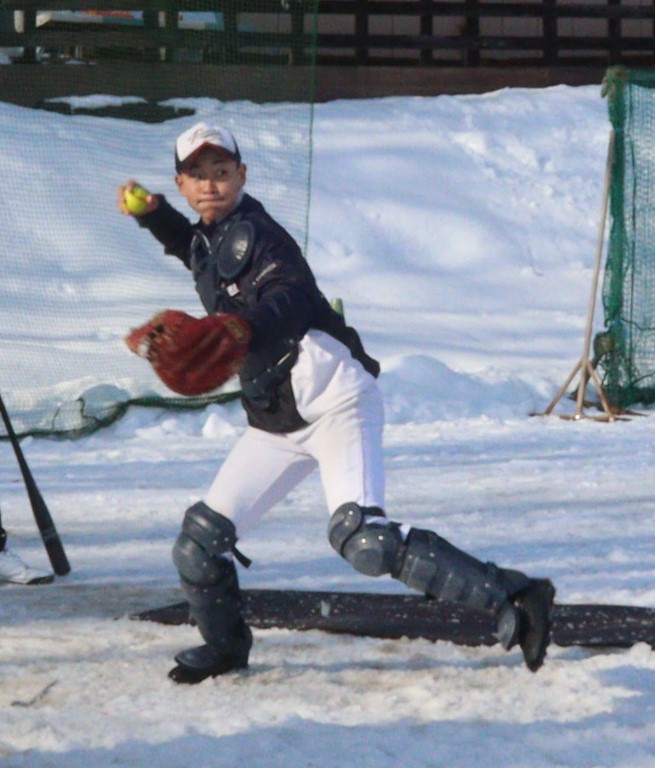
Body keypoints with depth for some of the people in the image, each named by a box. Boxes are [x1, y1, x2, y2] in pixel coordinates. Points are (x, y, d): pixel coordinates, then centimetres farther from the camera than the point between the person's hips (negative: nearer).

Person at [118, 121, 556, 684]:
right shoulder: (210, 238, 15)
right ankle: (224, 645, 30)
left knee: (363, 538, -25)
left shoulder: (252, 233, -10)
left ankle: (514, 600, -26)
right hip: (276, 420, 9)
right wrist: (151, 213, 23)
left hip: (331, 395, -9)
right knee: (201, 540, 8)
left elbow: (291, 296, -28)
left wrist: (242, 329, -46)